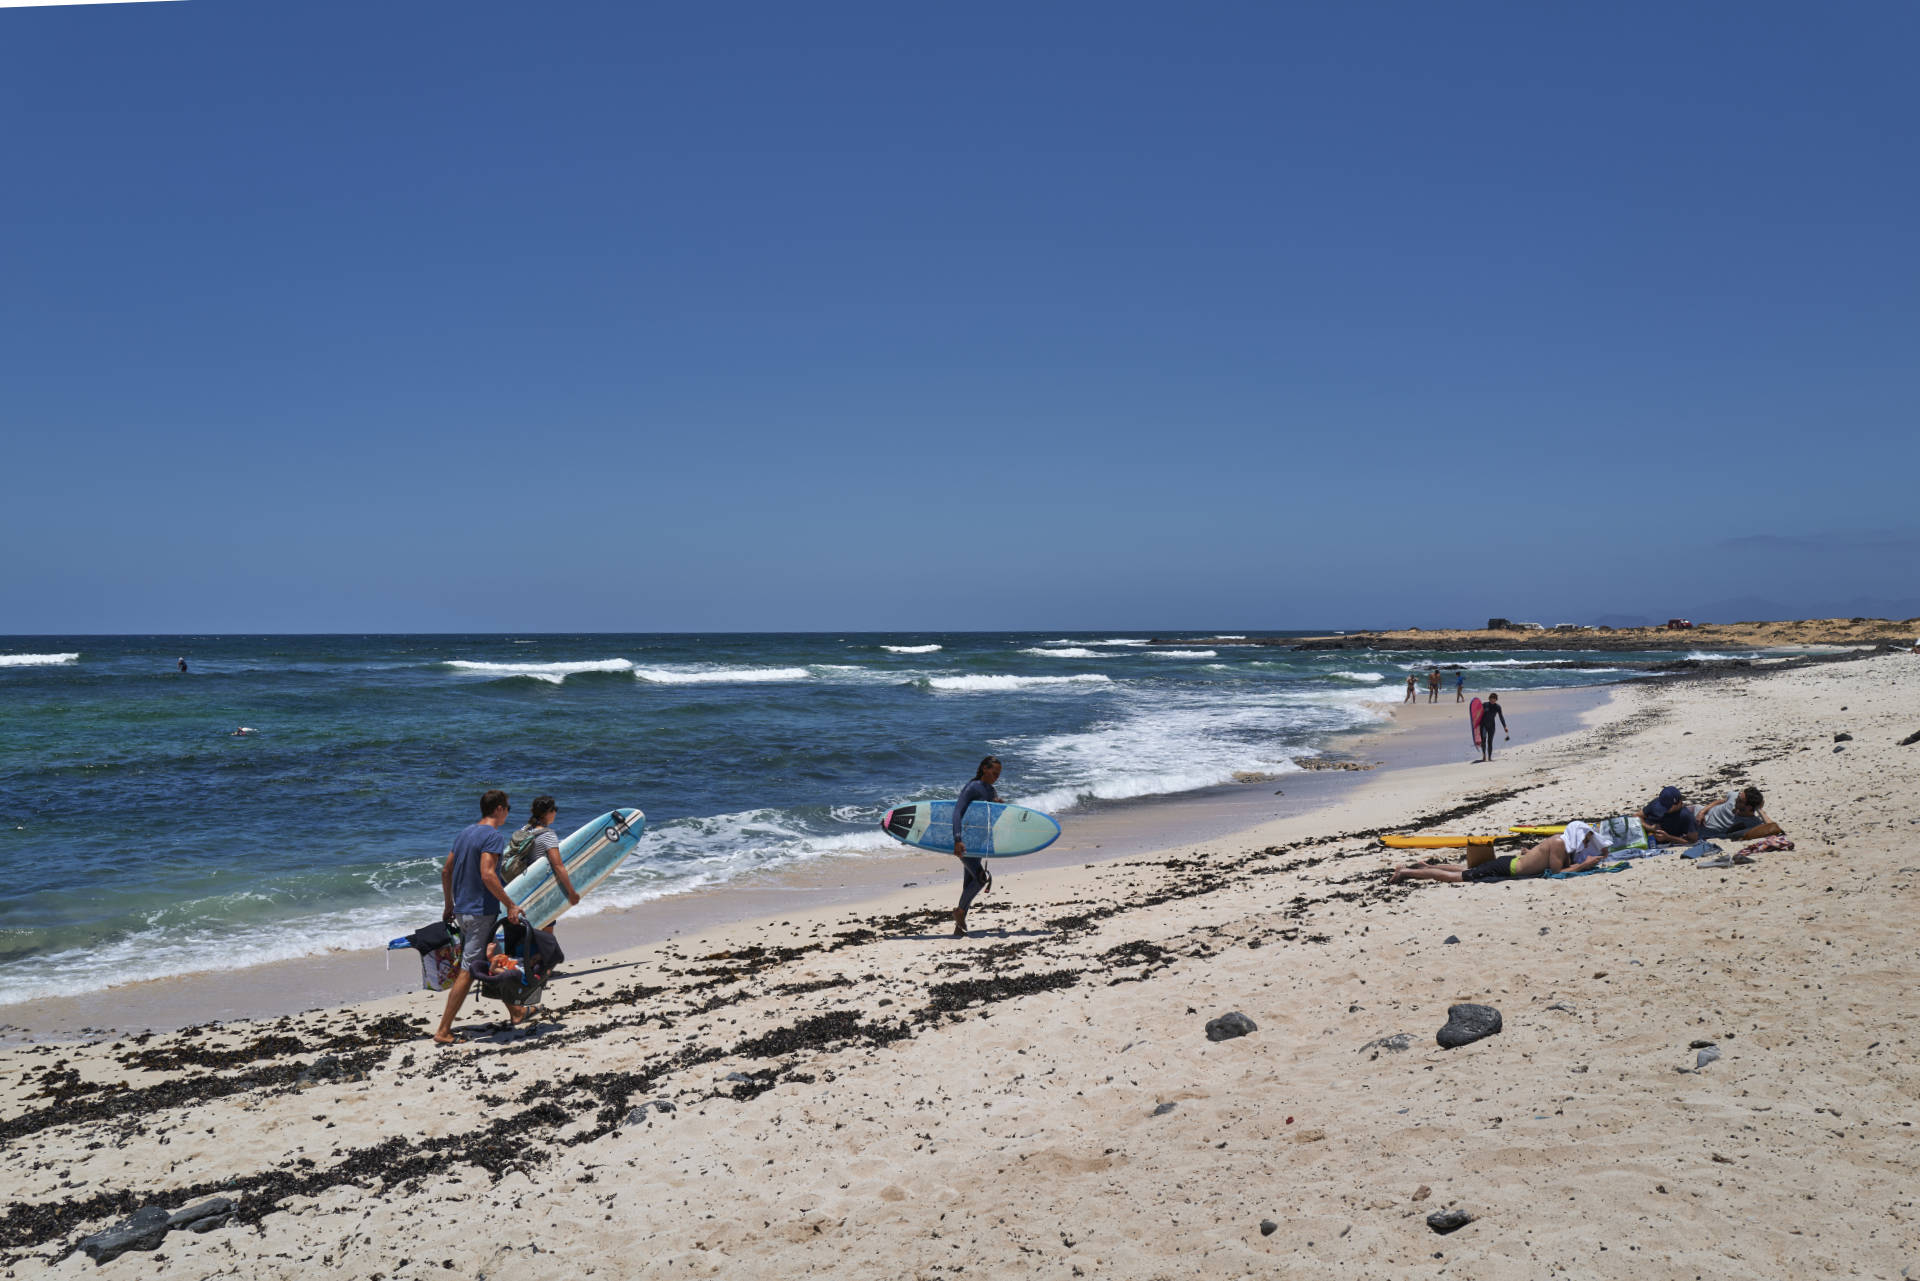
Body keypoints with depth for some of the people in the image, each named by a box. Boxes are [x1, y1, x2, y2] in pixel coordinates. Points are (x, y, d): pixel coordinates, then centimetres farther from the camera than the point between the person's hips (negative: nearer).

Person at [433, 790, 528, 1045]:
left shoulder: (465, 834, 12)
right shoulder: (494, 836, -15)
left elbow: (446, 871, 16)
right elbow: (487, 874, -25)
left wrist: (449, 905, 24)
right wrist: (510, 905, -20)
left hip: (462, 909, 10)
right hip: (481, 912, -10)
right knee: (468, 971, -5)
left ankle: (515, 1011, 33)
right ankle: (443, 1031, -4)